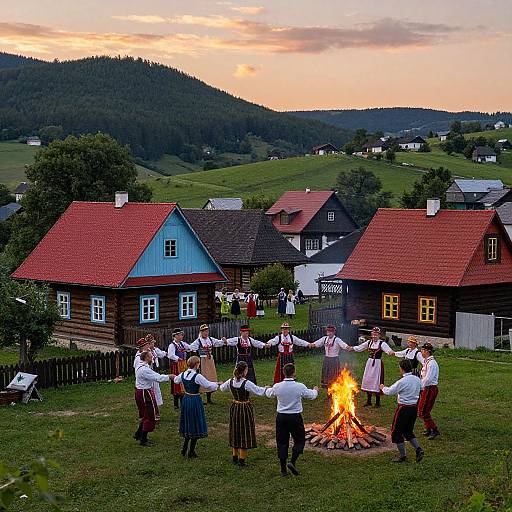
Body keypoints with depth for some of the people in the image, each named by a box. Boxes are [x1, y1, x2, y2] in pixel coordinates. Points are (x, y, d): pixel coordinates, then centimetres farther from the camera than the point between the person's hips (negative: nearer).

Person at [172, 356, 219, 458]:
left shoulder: (182, 375, 0)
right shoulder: (197, 376, -20)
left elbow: (176, 380, 22)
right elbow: (209, 385, -17)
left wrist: (174, 377, 46)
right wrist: (217, 384, 4)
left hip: (186, 399, 6)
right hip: (195, 400, -6)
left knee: (188, 424, 20)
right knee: (196, 426, 6)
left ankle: (184, 449, 21)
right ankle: (191, 452, 11)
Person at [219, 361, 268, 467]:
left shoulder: (230, 382, -4)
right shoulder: (247, 383, -21)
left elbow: (222, 388, 15)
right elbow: (258, 391, -14)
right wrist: (266, 389, 5)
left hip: (234, 408, 6)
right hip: (245, 408, -6)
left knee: (235, 432, 18)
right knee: (245, 432, 4)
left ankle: (235, 457, 28)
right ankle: (242, 459, 7)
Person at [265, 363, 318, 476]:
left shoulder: (277, 387, -8)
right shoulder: (300, 387, -13)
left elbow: (269, 394, 15)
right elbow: (311, 396, 5)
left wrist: (268, 389, 39)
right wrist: (315, 390, 28)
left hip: (281, 417, 2)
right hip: (295, 417, -2)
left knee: (282, 442, 11)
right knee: (300, 440, 14)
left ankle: (283, 469, 13)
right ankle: (292, 462, -4)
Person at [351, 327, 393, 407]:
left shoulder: (382, 343, -10)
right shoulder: (369, 342, 6)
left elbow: (387, 348, -28)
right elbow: (360, 347, 16)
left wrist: (390, 352, -48)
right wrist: (352, 348, 4)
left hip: (377, 364, -5)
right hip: (369, 363, 5)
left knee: (376, 382, -4)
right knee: (367, 381, 9)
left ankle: (377, 402, 8)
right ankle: (368, 401, 22)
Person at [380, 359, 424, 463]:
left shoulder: (402, 382, -20)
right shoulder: (417, 379, 0)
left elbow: (389, 391, -13)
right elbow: (421, 389, 18)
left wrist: (383, 387, 8)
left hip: (404, 408, -7)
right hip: (414, 407, 7)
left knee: (396, 432, 8)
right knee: (408, 431, 22)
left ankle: (402, 456, 10)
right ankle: (418, 450, 6)